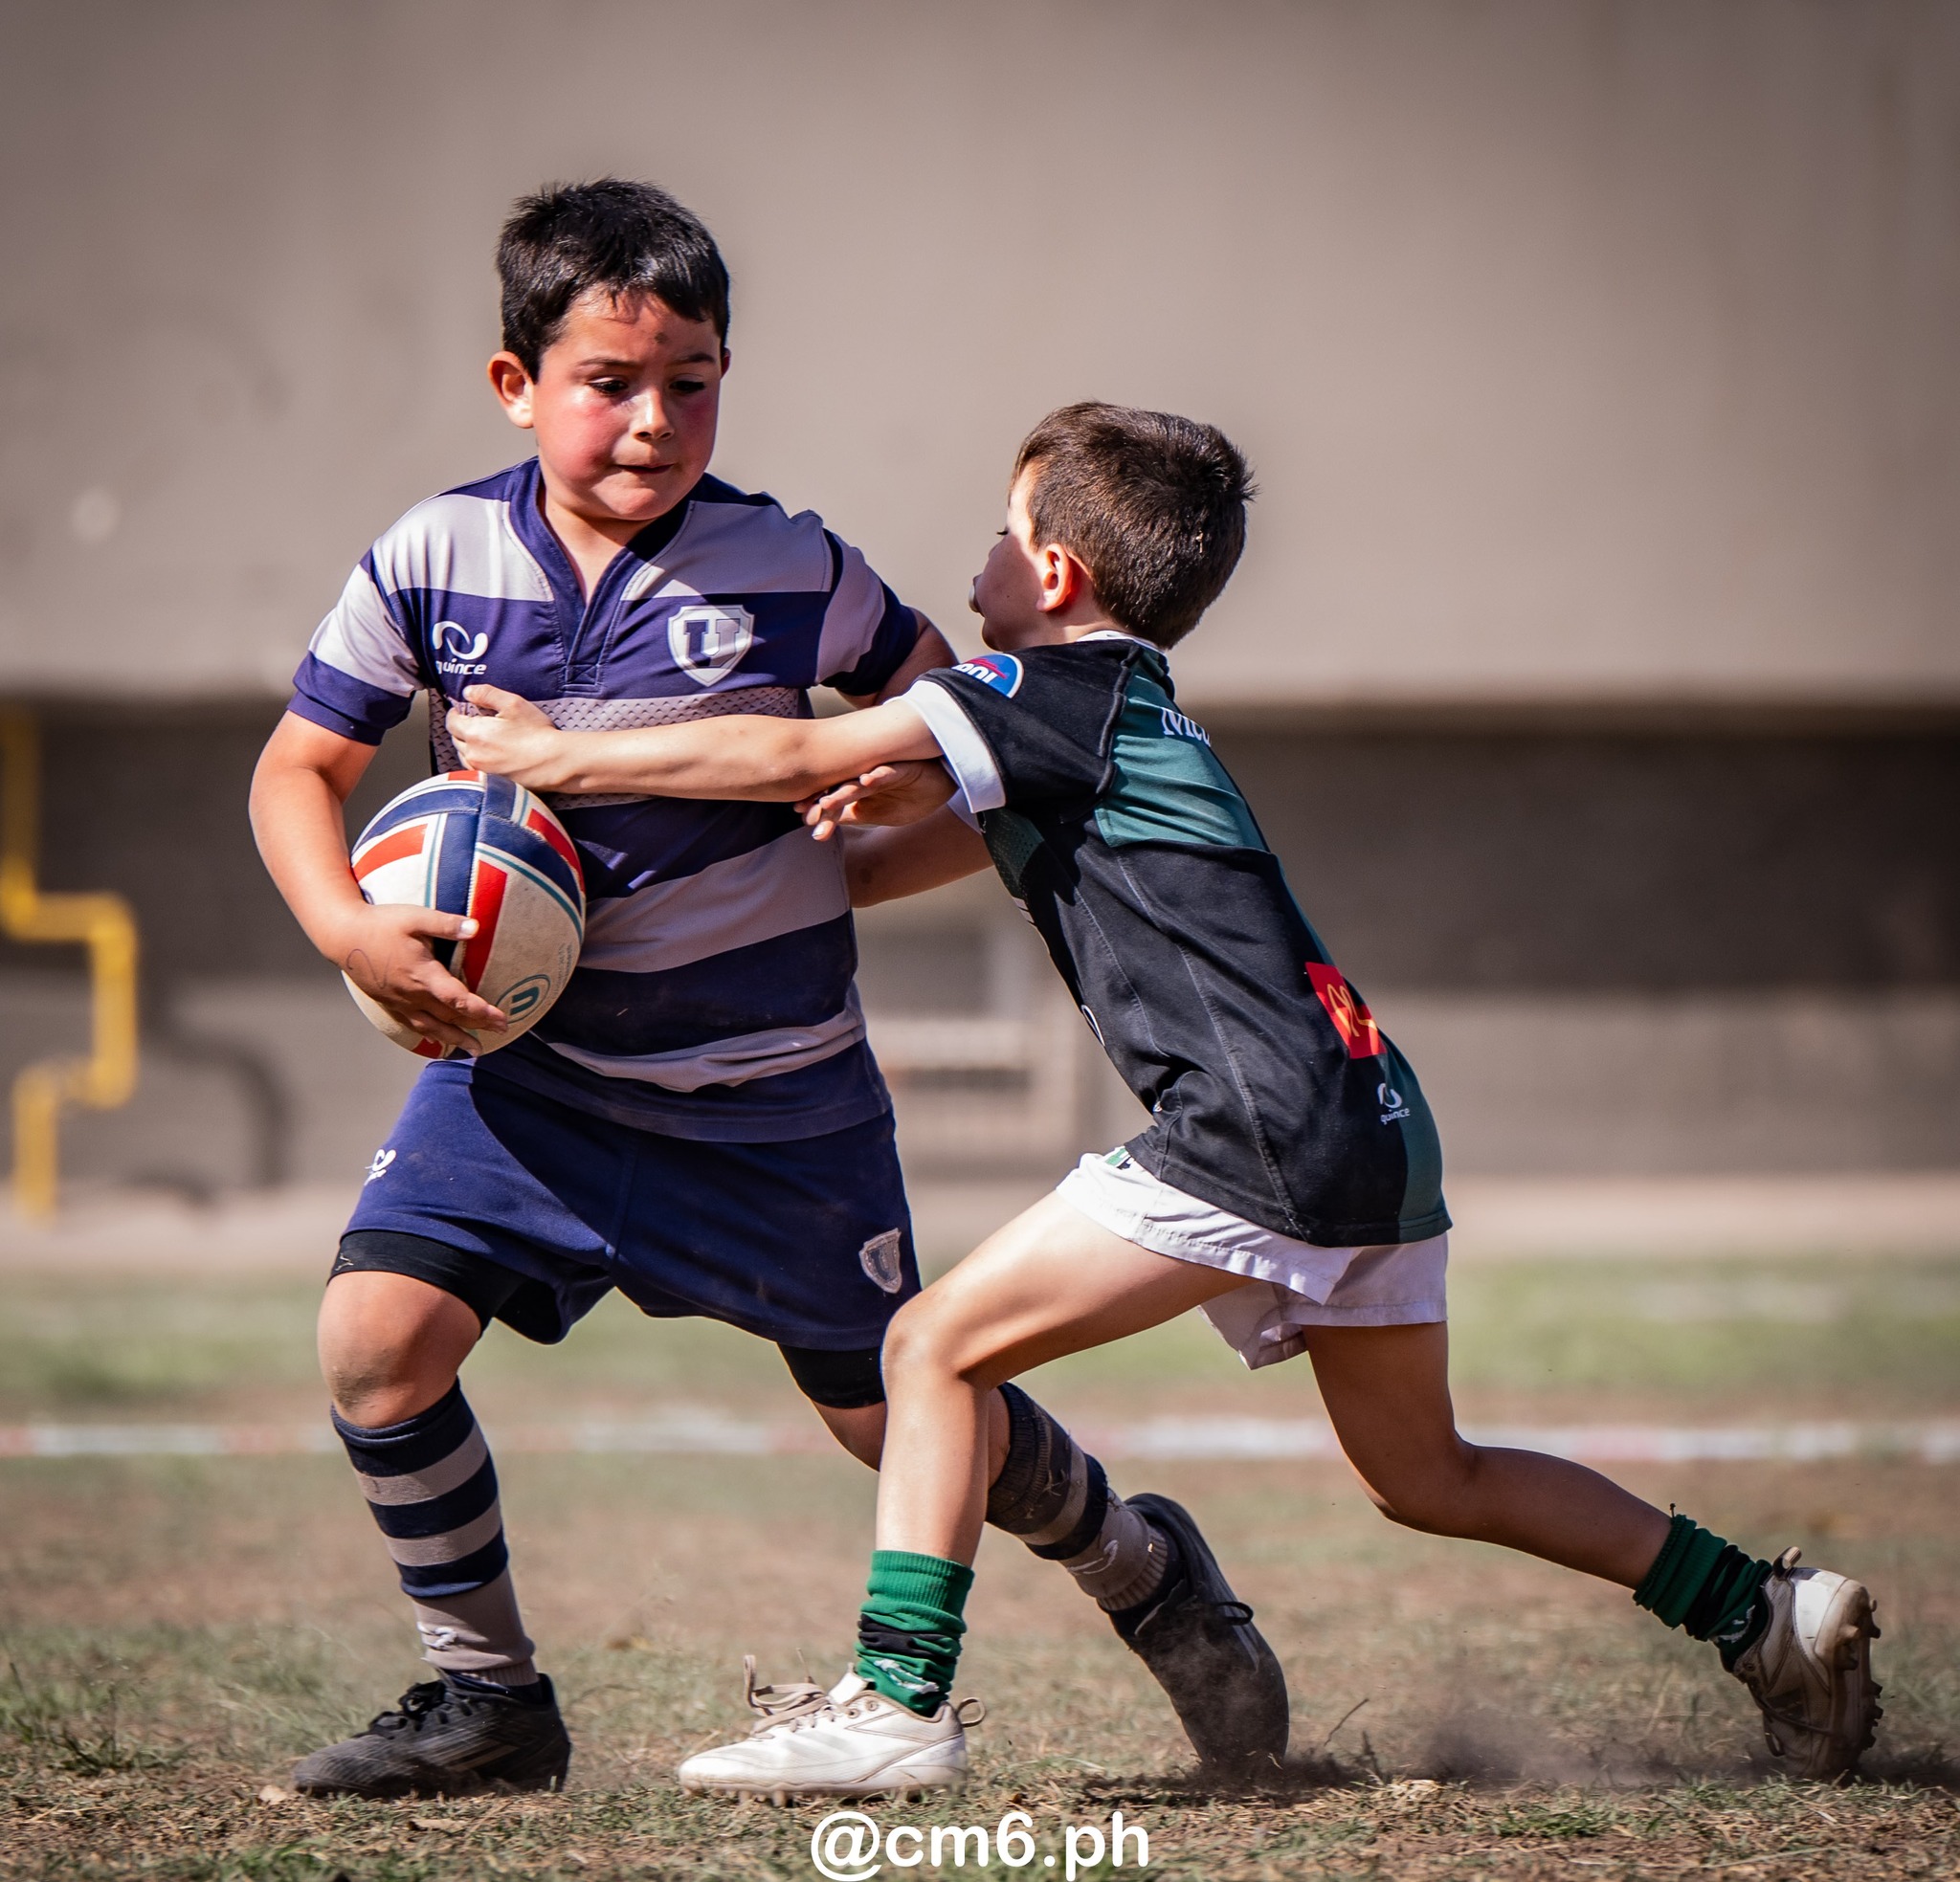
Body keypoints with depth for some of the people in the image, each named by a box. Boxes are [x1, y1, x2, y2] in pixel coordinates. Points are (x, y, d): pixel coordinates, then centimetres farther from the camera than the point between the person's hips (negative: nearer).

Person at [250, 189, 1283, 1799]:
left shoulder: (790, 571, -11)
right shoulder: (432, 563, -8)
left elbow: (939, 696, 8)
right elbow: (300, 769, 2)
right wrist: (346, 926, -17)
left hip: (774, 1090, -2)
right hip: (526, 1056, 2)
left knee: (897, 1409, 6)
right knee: (379, 1335, -16)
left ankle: (1146, 1573, 36)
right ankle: (488, 1698, 3)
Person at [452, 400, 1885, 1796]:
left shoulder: (1068, 687, -3)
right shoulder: (1117, 722, 25)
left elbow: (803, 757, -10)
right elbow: (870, 865, 27)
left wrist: (559, 757, -2)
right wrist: (895, 805, 4)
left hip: (1266, 1133, -10)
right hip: (1375, 1129, 10)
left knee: (941, 1345, -6)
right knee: (1426, 1476, 22)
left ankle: (900, 1700, -11)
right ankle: (1764, 1612, 23)